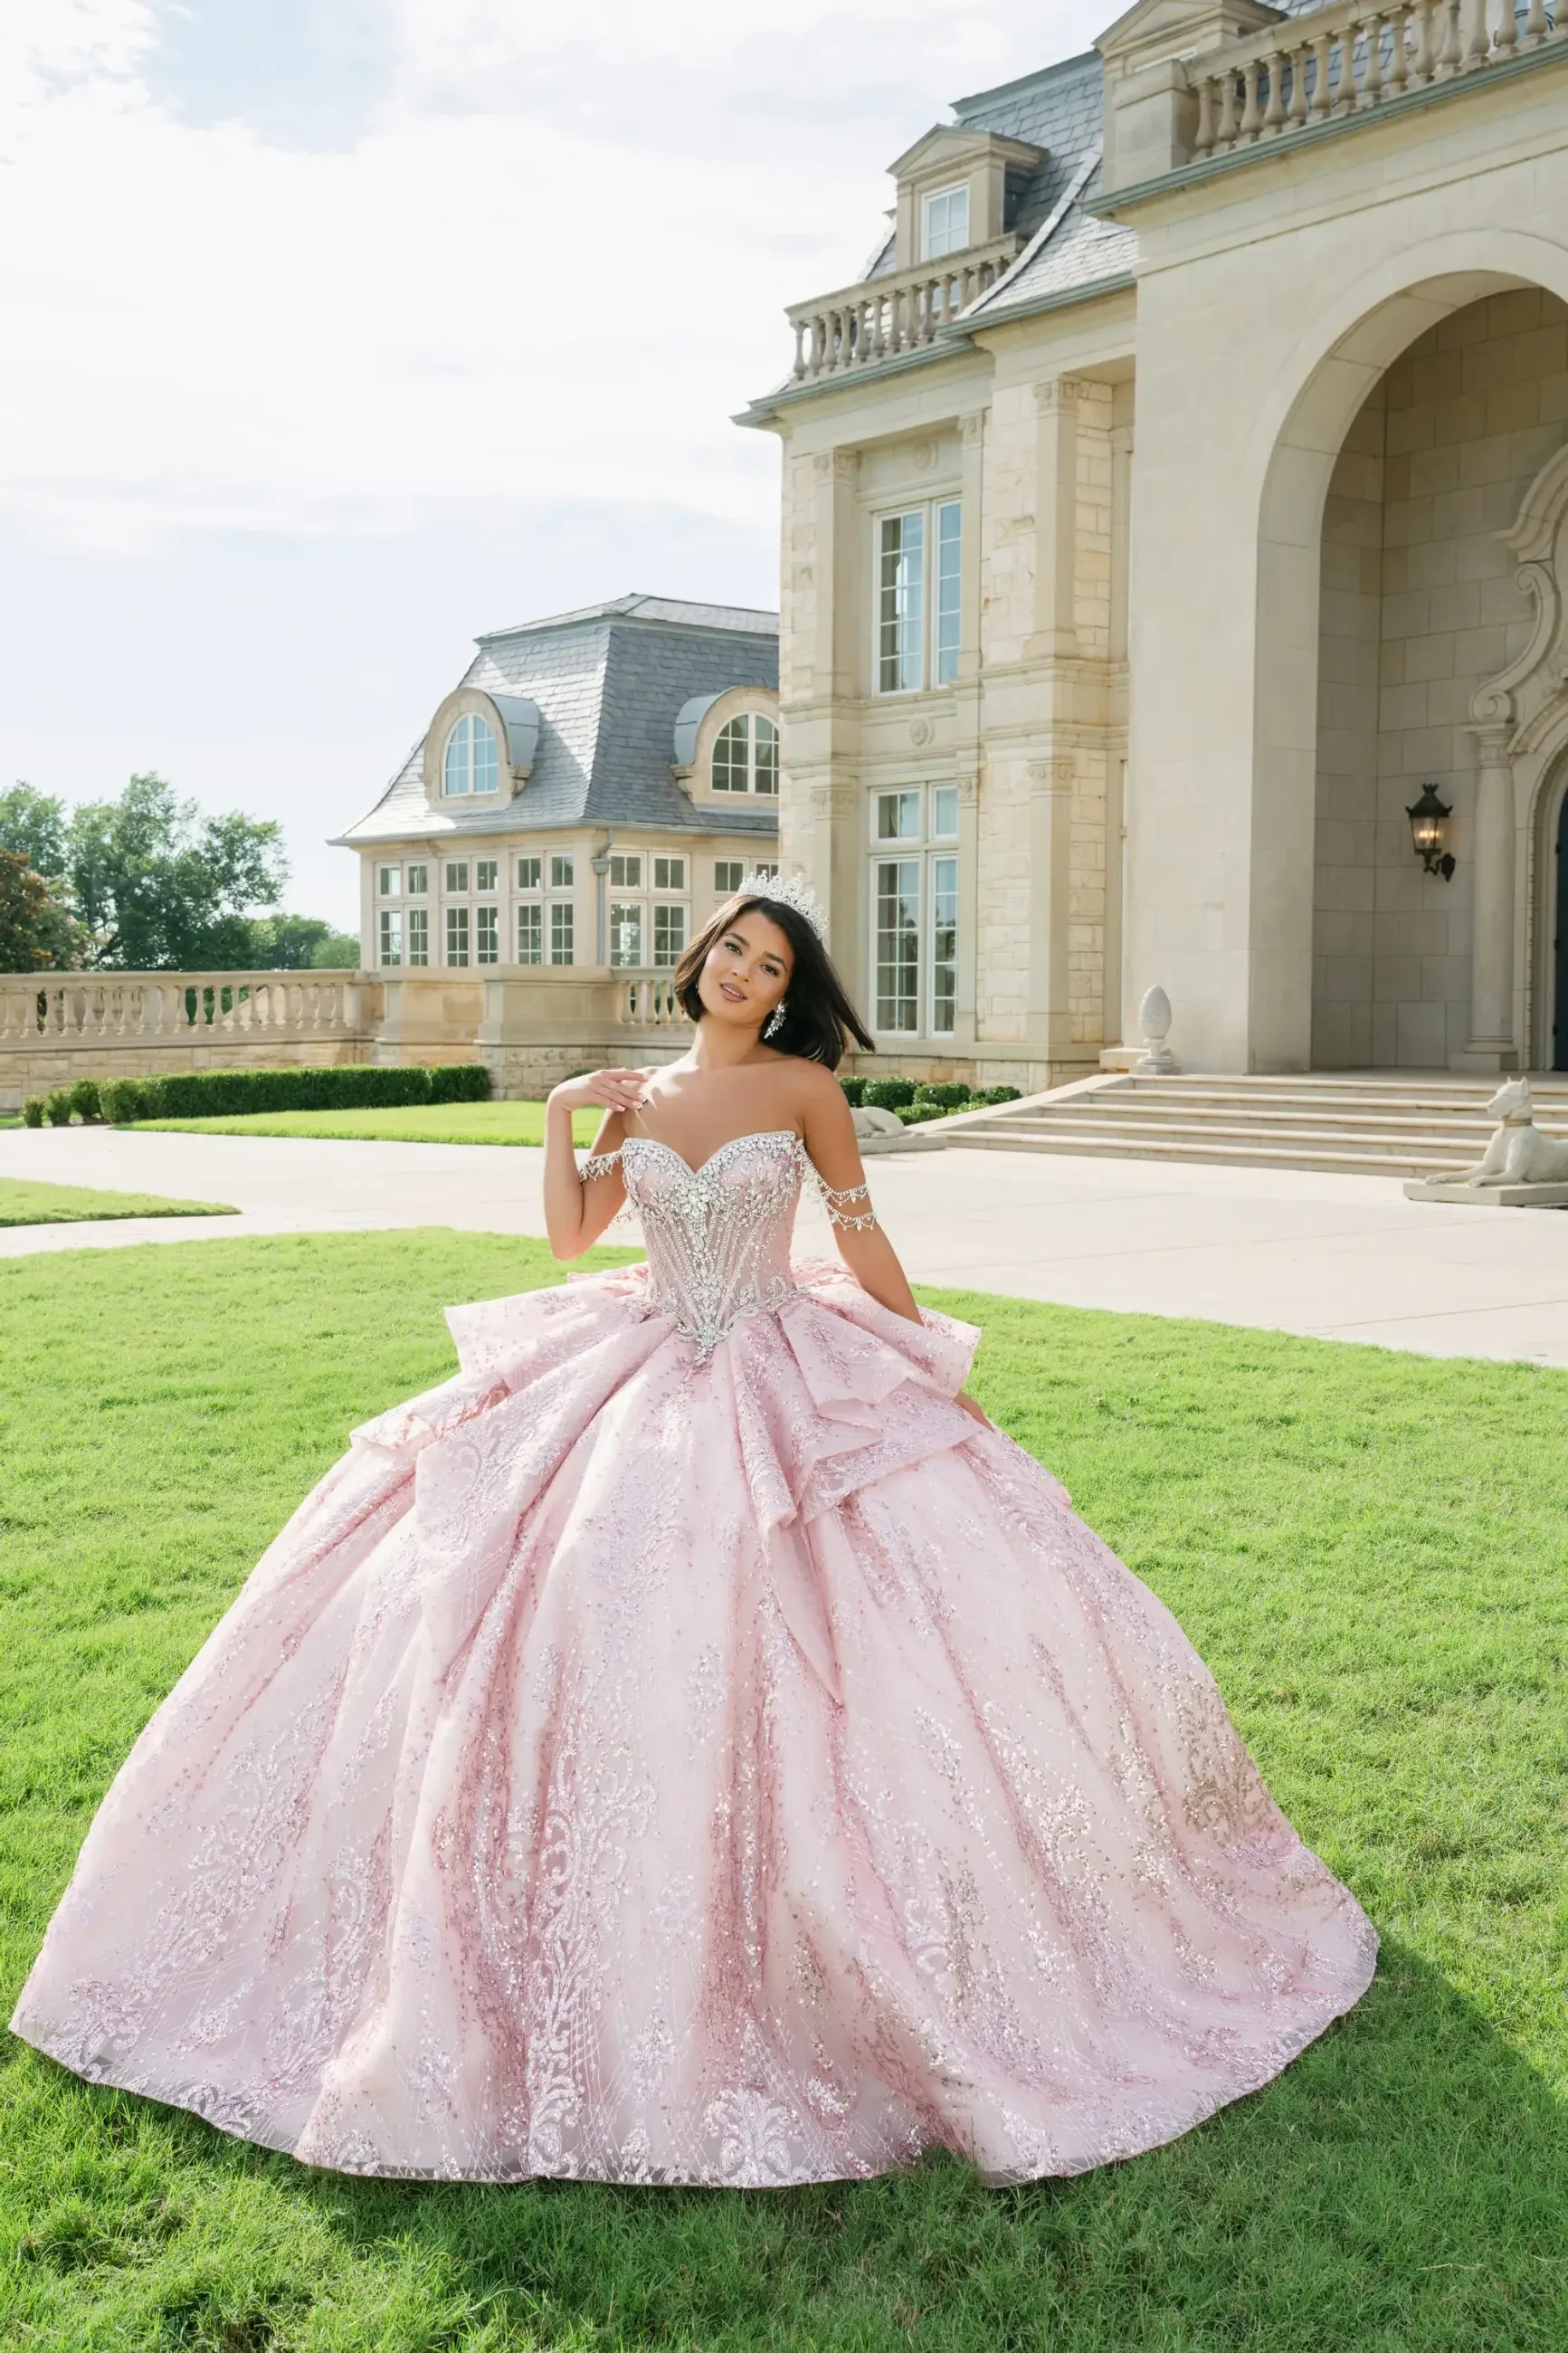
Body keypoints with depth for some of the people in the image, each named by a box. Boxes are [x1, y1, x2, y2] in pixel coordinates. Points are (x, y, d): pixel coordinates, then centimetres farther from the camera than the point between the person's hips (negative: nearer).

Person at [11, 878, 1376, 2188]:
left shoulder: (803, 1085, -1)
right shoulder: (640, 1097, 10)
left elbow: (862, 1236, 3)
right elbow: (569, 1235, 8)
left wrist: (937, 1372, 4)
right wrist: (562, 1114, 0)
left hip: (788, 1386, -3)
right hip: (643, 1377, 3)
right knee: (579, 1622, -7)